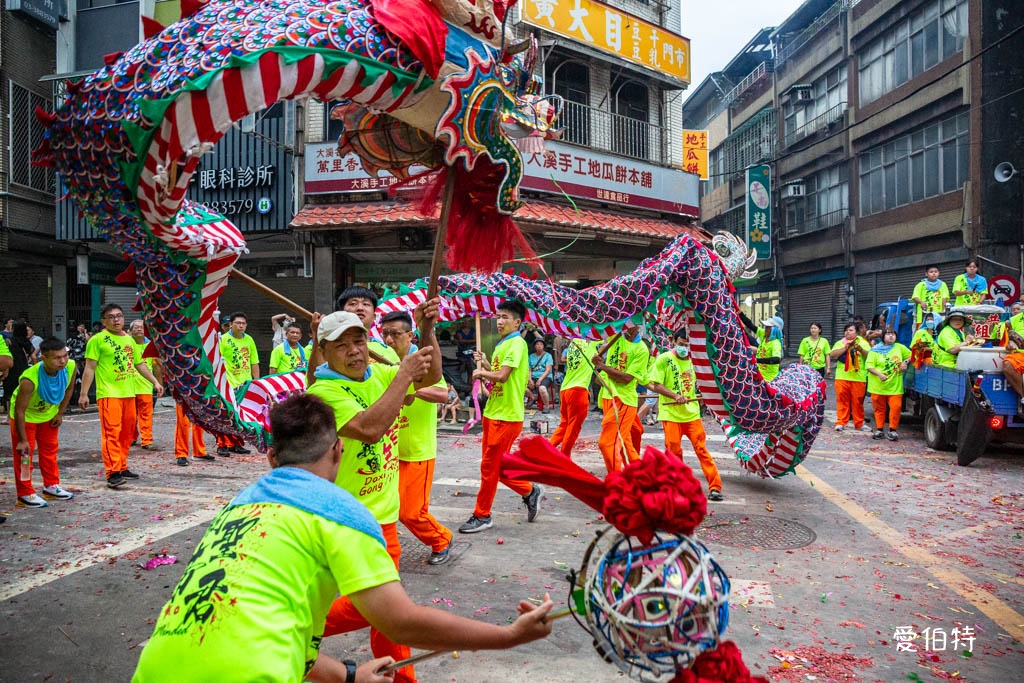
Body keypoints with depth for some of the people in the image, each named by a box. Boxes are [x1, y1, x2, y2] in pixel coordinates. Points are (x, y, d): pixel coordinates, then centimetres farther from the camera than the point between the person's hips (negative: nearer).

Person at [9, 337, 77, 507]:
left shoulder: (70, 367, -27)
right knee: (24, 454, -2)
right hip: (26, 416, -5)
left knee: (50, 450, 15)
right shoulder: (29, 379, -41)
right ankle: (25, 494, 9)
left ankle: (51, 486, 29)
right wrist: (22, 440, -27)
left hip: (49, 414, 6)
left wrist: (60, 413, -1)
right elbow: (19, 411, -32)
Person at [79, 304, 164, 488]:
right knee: (111, 432, -11)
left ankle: (122, 467, 21)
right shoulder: (98, 340, -3)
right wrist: (83, 393, -10)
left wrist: (155, 382, 16)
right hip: (108, 394, -7)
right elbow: (89, 368, -6)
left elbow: (140, 364, 22)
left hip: (129, 393, 7)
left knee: (127, 433, 10)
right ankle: (113, 473, -11)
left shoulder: (129, 340, 16)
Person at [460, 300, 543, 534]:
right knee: (496, 466, 14)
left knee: (489, 467, -1)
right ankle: (530, 491, 29)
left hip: (507, 416, -10)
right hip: (493, 412, 10)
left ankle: (482, 515, 10)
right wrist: (484, 363, 7)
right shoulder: (501, 345, 16)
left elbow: (502, 376, -23)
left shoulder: (516, 343, -13)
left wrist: (481, 372, -7)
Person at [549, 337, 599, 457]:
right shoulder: (590, 340, -4)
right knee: (573, 428, 2)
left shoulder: (572, 342, 14)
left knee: (564, 424, 18)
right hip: (578, 390, -7)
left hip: (565, 389, 7)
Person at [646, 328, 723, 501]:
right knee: (673, 451, 1)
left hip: (692, 413, 3)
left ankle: (715, 487, 0)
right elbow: (655, 385, -8)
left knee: (701, 448, -1)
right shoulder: (664, 359, -3)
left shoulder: (691, 360, 9)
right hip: (671, 414, -3)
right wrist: (675, 395, -20)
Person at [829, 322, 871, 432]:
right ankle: (841, 422, 5)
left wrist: (860, 349, -15)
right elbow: (832, 354, -3)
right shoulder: (840, 343, 12)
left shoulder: (863, 343, 10)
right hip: (842, 377, 1)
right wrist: (845, 348, -12)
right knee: (842, 401, 0)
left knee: (858, 401, 3)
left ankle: (859, 423, 13)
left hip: (858, 378, 0)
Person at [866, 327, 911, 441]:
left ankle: (893, 430, 2)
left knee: (896, 407, -9)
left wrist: (905, 362, 4)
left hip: (895, 386, 1)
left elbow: (910, 355, 25)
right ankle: (879, 430, 16)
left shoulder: (900, 348, 10)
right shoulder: (876, 349, 2)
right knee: (879, 408, 5)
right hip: (878, 386, -1)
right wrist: (879, 374, -19)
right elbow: (869, 366, -4)